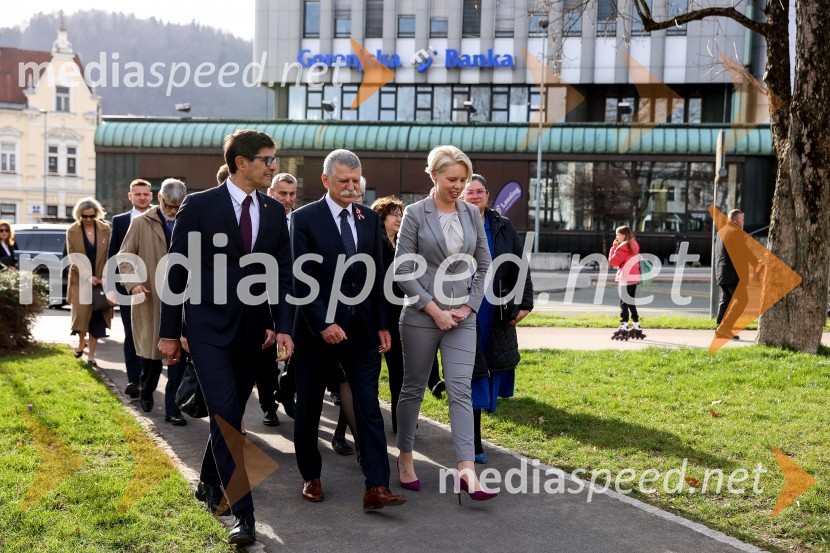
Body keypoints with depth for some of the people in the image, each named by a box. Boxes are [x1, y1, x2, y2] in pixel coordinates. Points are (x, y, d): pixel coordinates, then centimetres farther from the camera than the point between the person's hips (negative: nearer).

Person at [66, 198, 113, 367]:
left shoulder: (105, 229, -1)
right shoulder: (72, 231, -2)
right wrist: (88, 277, -15)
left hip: (100, 280, 1)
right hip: (80, 279, 0)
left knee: (97, 318, 0)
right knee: (81, 314, -5)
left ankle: (91, 355, 8)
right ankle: (81, 341, 26)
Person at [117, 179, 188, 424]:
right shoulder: (141, 223, 1)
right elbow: (124, 257, 2)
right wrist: (133, 282, -13)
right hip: (150, 299, -1)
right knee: (151, 351, 10)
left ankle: (171, 406, 3)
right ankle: (146, 392, 37)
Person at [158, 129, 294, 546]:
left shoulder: (274, 211, 7)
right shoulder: (199, 206, -6)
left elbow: (283, 273, 8)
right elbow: (177, 271, -3)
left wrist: (282, 326, -3)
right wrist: (169, 333, -3)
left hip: (252, 331, 5)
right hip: (209, 328, -5)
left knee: (230, 414, 14)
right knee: (226, 416, -11)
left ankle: (209, 484, 36)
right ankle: (243, 514, -8)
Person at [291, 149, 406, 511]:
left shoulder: (370, 219, 8)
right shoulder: (305, 219, -6)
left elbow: (376, 276, 10)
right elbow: (302, 279, -11)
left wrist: (382, 325, 5)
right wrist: (323, 324, -18)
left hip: (361, 330, 3)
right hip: (317, 328, -3)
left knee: (369, 408, -3)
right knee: (309, 409, 10)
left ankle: (376, 488, -4)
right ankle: (310, 477, 27)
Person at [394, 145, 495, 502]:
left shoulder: (472, 213, 7)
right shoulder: (415, 214, -5)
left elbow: (483, 265, 12)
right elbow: (402, 270, -7)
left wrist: (469, 305, 0)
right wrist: (434, 310, -11)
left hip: (462, 316, 3)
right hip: (421, 314, -3)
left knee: (460, 390, -5)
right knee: (413, 389, 9)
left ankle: (466, 471, -9)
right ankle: (405, 458, 25)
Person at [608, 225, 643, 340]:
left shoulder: (623, 247, -12)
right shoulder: (634, 246, 15)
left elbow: (613, 262, -12)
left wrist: (613, 247, -3)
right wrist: (616, 247, 12)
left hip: (625, 279, -9)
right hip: (634, 278, 9)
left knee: (624, 303, -9)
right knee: (631, 303, 16)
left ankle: (624, 327, -14)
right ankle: (637, 327, 20)